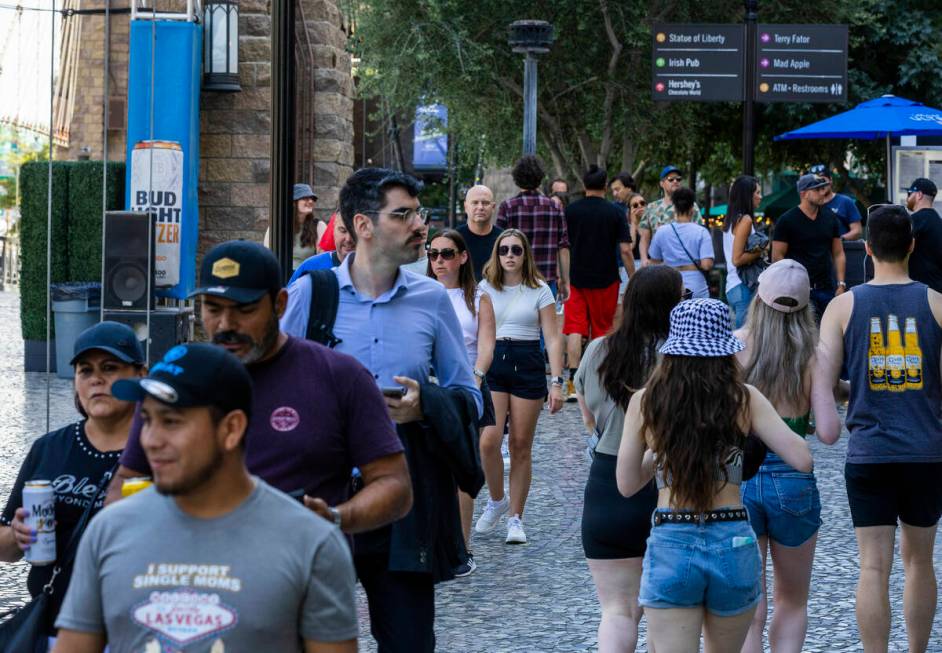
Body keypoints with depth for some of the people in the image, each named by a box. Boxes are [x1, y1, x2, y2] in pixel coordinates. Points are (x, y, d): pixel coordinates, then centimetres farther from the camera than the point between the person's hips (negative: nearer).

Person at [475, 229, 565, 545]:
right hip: (492, 364, 1)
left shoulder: (539, 290, 2)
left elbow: (552, 339, 0)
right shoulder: (485, 288, 7)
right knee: (489, 441, -14)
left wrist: (556, 383, -8)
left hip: (528, 366, -1)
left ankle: (515, 517, 12)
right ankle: (496, 500, 11)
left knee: (521, 445, 2)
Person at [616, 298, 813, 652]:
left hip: (670, 546, -1)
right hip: (733, 543, 1)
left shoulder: (644, 402, -1)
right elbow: (801, 459, -5)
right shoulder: (744, 400, -2)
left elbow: (627, 484, 5)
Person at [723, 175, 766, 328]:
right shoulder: (745, 220, -12)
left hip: (733, 286, 9)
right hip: (743, 287, -9)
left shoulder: (732, 220, 14)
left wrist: (758, 249, 10)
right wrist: (760, 252, -7)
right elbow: (737, 259, -17)